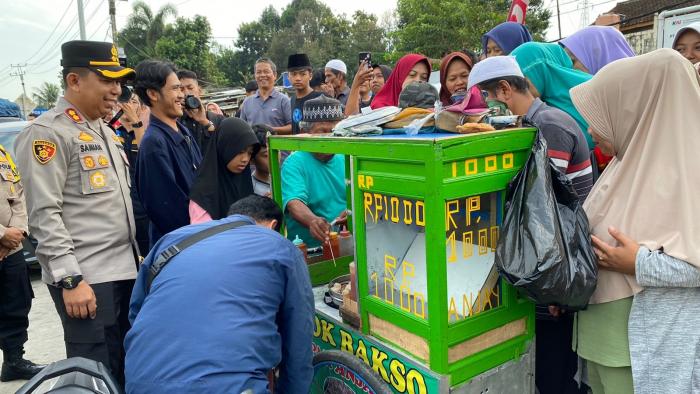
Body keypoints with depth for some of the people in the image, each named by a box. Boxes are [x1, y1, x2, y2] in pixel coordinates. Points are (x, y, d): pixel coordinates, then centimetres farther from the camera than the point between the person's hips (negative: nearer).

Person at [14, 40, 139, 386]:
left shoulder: (104, 131, 16)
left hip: (123, 270, 8)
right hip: (85, 278, -8)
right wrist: (69, 279, -20)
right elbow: (43, 214, -16)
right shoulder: (48, 133, -10)